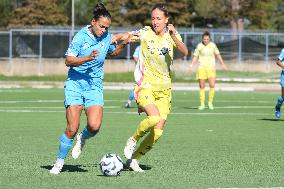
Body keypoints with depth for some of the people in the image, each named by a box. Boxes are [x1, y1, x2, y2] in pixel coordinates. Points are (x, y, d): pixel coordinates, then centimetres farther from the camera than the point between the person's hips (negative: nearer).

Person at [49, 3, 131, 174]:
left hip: (95, 85, 3)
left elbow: (113, 52, 25)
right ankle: (59, 162, 7)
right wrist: (88, 58, -26)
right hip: (75, 84, -3)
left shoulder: (107, 37, 4)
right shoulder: (81, 36, -10)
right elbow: (68, 60, -12)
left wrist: (123, 44, 7)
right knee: (72, 128, -11)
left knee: (94, 126, -18)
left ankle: (82, 139, 18)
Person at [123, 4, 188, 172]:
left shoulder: (172, 35, 0)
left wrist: (174, 36, -31)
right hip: (146, 85, -3)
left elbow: (185, 52, -16)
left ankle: (134, 158, 14)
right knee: (154, 118, -28)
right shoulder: (146, 33, -4)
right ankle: (133, 140, -1)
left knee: (158, 131, -3)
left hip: (164, 88, 3)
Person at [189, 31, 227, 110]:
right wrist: (191, 64, -8)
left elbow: (217, 54, 15)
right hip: (201, 68, 0)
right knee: (202, 87, 1)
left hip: (211, 68, 0)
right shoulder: (199, 46, 1)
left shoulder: (213, 45, 3)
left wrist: (222, 64, 12)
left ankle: (210, 102, 4)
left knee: (212, 85, -13)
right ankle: (202, 104, 10)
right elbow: (195, 56, 7)